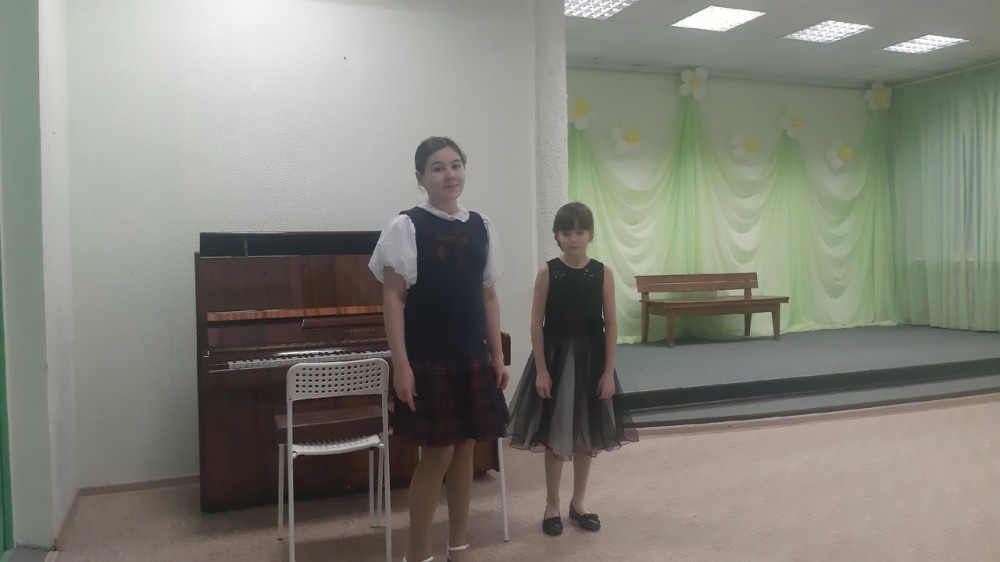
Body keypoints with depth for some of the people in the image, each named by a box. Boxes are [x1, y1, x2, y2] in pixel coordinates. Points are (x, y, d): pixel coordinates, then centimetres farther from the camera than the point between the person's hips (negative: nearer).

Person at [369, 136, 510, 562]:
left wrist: (497, 355, 8)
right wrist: (401, 365, -14)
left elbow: (489, 296, 11)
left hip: (473, 358, 5)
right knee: (437, 454, -1)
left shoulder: (481, 227, 8)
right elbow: (393, 299, -9)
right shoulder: (405, 226, -6)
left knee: (465, 449, 11)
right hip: (427, 359, -5)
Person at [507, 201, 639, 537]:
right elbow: (537, 324, -7)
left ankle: (578, 502, 29)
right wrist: (541, 370, -11)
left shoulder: (602, 273, -3)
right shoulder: (547, 272, -6)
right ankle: (552, 505, 23)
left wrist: (609, 371, -4)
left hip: (590, 359, 2)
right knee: (554, 435, 7)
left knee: (586, 434, 12)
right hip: (555, 358, -2)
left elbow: (611, 325, -1)